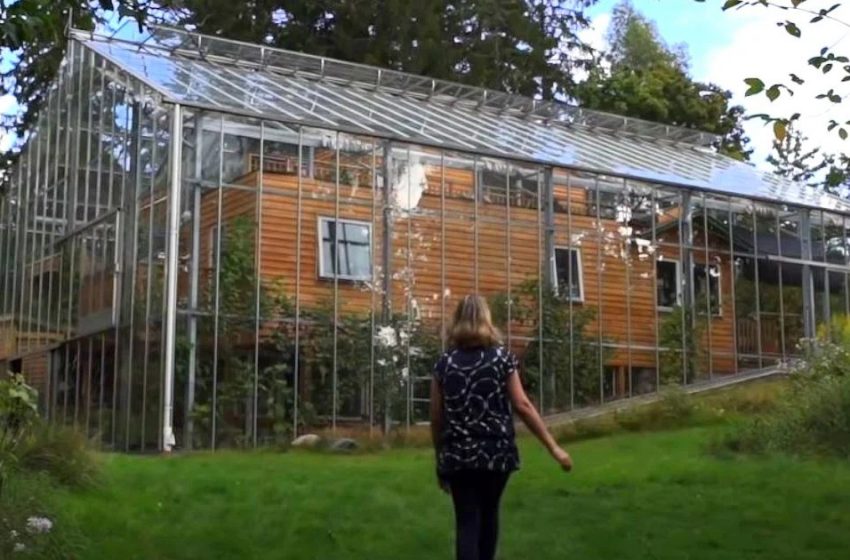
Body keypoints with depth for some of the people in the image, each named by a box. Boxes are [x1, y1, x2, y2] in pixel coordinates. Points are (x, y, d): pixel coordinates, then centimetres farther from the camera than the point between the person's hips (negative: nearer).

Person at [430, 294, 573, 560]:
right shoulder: (502, 357, 0)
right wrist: (554, 447, -2)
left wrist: (440, 459, 15)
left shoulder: (445, 363, 2)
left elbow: (436, 418, 3)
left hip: (458, 455, 0)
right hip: (496, 452, 1)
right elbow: (522, 406, -5)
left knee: (467, 521, 0)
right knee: (488, 514, 20)